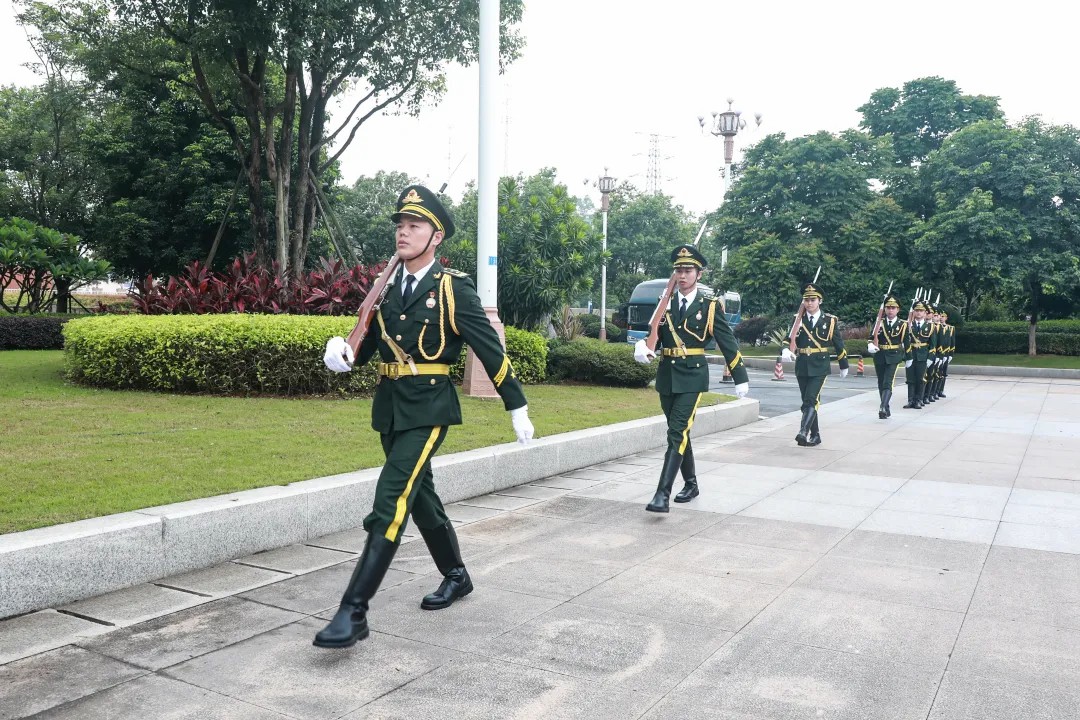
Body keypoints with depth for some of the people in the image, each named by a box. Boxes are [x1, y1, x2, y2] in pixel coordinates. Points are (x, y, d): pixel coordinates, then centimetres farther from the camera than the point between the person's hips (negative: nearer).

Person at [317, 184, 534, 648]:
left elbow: (491, 350, -6)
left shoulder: (454, 288, -9)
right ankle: (456, 577, 39)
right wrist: (341, 352, -15)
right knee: (419, 496, 18)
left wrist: (517, 408, -2)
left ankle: (353, 613, -11)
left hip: (427, 408, -7)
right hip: (389, 407, 7)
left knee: (391, 501, -15)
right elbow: (367, 344, 9)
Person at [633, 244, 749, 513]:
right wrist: (642, 347, -17)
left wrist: (741, 378, 1)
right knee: (679, 432, 14)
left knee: (677, 433, -14)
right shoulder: (664, 303, 8)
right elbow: (655, 336, 7)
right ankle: (691, 485, 30)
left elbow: (728, 343, 0)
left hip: (692, 377, -5)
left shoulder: (710, 305, -2)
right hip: (667, 376, 5)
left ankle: (662, 494, -17)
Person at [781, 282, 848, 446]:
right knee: (807, 401, 9)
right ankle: (815, 435, 20)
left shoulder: (830, 320, 1)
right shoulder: (798, 319, 6)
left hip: (820, 366, -4)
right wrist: (786, 350, -23)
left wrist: (844, 366, 15)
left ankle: (803, 432, -29)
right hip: (802, 365, 4)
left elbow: (839, 345, 8)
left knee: (811, 400, -18)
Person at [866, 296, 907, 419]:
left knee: (887, 383, -17)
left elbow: (906, 343, 6)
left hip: (893, 357, -3)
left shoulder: (903, 325, 1)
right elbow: (872, 338, 1)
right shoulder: (879, 323, 5)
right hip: (880, 357, 3)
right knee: (881, 384, 9)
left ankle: (882, 407, -30)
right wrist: (870, 346, -19)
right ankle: (886, 410, 20)